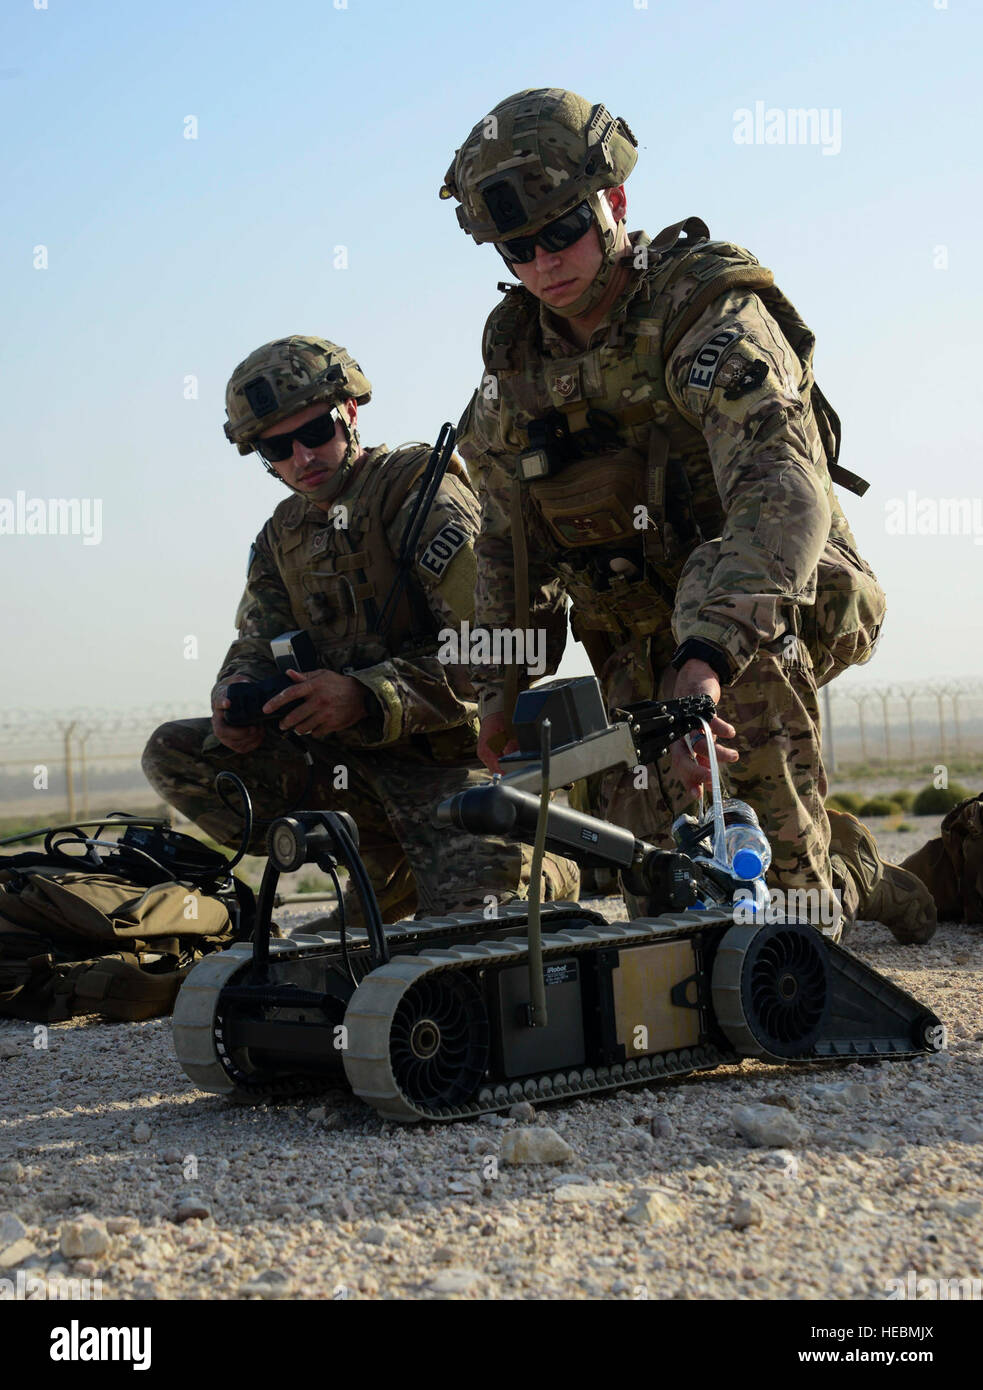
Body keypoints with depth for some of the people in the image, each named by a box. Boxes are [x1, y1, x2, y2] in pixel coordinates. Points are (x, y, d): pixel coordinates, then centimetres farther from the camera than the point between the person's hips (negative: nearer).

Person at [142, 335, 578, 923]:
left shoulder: (422, 490, -11)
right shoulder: (283, 535, 13)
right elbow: (256, 648, 9)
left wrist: (367, 697, -32)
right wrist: (236, 701, -17)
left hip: (447, 758, -7)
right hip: (345, 758, 7)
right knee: (175, 753, -6)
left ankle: (547, 872, 14)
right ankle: (388, 865, -2)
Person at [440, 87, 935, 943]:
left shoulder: (709, 313, -23)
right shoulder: (515, 363, -2)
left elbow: (785, 494, -41)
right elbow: (511, 542, 12)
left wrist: (704, 660, -55)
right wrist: (503, 681, 5)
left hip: (795, 610, -6)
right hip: (644, 642, 6)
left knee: (721, 580, -38)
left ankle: (804, 888, -25)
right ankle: (848, 866, 26)